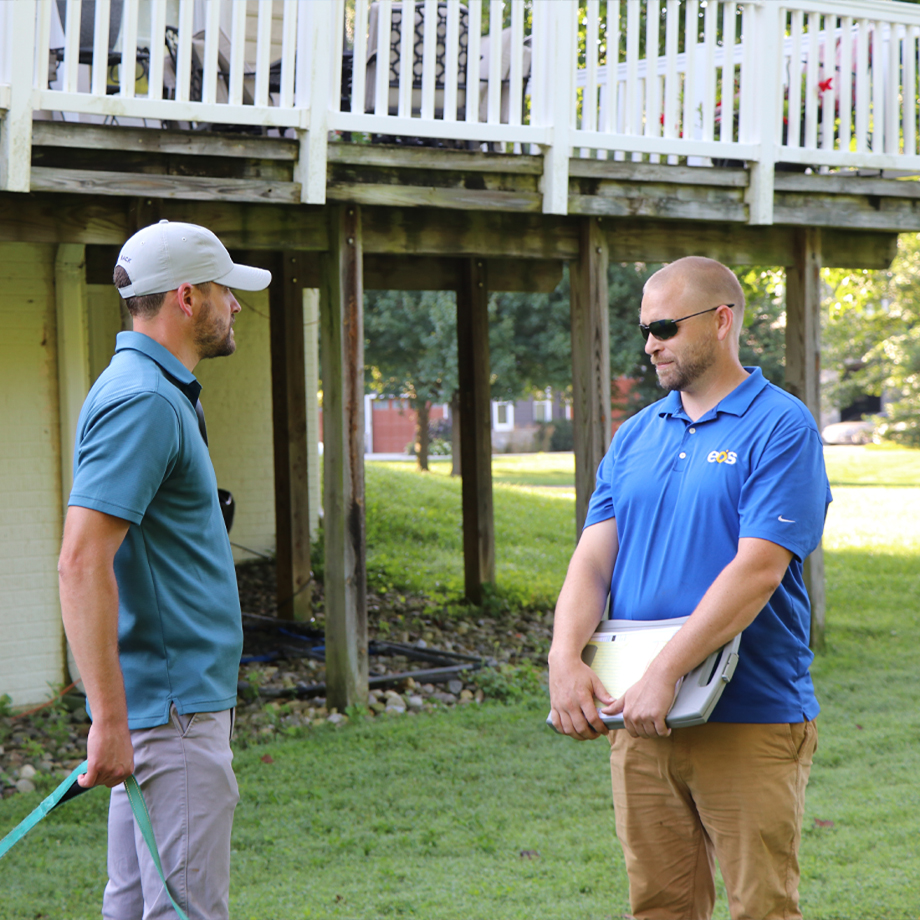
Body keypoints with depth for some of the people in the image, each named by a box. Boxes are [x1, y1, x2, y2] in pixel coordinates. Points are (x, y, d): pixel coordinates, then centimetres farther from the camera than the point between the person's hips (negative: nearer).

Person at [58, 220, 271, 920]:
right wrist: (110, 720, -27)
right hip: (173, 707, -10)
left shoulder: (161, 391, 16)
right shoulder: (145, 401, -17)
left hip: (184, 698, 10)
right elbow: (82, 561, -26)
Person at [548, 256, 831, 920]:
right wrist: (566, 657, -11)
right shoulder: (636, 436, 14)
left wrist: (665, 675, -23)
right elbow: (593, 559, 8)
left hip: (751, 722, -6)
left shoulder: (781, 428, -6)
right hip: (642, 719, 6)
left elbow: (758, 570, -17)